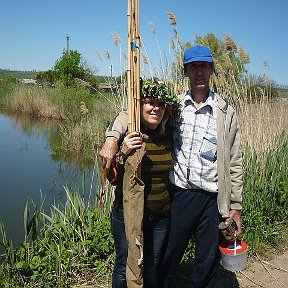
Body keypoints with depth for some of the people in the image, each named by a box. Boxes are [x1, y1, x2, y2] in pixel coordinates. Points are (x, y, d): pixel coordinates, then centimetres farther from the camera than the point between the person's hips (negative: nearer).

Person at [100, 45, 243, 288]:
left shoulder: (226, 112, 0)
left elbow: (235, 163, 2)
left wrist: (236, 206, 1)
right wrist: (112, 138, -16)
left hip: (213, 199, 0)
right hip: (179, 194, 1)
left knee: (206, 267, 15)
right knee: (167, 260, 15)